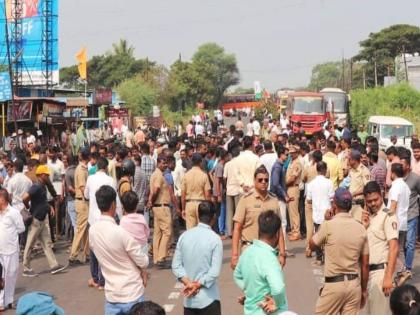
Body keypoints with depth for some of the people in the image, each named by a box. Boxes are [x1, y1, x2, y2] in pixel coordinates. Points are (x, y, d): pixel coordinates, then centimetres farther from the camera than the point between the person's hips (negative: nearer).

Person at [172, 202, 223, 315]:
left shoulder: (184, 236, 1)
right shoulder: (215, 239, -12)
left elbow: (176, 266, -1)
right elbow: (215, 272, -17)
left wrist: (188, 283, -7)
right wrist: (197, 285, -10)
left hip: (189, 298, 4)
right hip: (209, 298, -4)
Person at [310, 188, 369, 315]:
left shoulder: (328, 225, -11)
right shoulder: (360, 228, 2)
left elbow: (312, 246, 7)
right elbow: (365, 264, 6)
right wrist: (364, 290, 15)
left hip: (334, 284, -4)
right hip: (354, 284, 4)